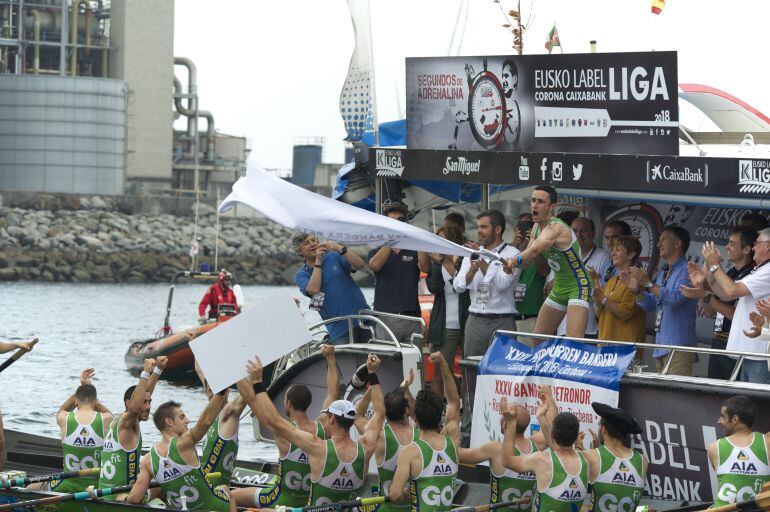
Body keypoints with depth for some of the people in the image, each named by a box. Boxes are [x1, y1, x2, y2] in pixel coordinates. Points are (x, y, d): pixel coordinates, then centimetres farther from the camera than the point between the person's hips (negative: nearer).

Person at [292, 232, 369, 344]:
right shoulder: (301, 275, 5)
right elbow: (313, 290, -16)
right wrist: (318, 262, -8)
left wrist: (339, 248, -17)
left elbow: (360, 265, -6)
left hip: (362, 317, 1)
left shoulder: (334, 256, 8)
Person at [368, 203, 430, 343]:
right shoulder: (376, 252, 13)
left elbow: (425, 267, -5)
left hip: (411, 317, 1)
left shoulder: (413, 251, 14)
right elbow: (375, 265, -10)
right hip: (385, 318, -1)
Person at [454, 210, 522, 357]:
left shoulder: (512, 254, -1)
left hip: (502, 322, -4)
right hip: (475, 321, 4)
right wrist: (472, 269, -12)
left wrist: (482, 261, -14)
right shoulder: (472, 252, 13)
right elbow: (458, 286, 5)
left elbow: (502, 284, -15)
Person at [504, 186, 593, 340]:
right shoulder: (536, 227, 3)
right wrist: (515, 264, -19)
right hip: (559, 287, 10)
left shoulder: (556, 228, -26)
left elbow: (538, 247, -46)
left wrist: (517, 260, -63)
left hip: (577, 286, -10)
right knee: (539, 338, 13)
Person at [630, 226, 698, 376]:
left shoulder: (686, 271, -8)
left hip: (679, 346, -9)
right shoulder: (663, 272, 19)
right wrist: (636, 289, 1)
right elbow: (650, 304, 18)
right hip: (660, 346, 9)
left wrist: (648, 284, -19)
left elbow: (676, 298, -22)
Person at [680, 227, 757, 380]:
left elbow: (737, 314, -19)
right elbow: (710, 311, 18)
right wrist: (700, 284, 3)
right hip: (717, 343, 8)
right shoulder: (730, 273, 14)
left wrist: (706, 297, -20)